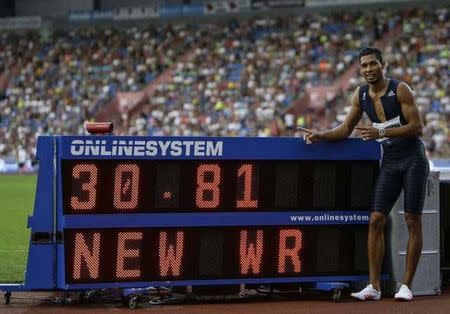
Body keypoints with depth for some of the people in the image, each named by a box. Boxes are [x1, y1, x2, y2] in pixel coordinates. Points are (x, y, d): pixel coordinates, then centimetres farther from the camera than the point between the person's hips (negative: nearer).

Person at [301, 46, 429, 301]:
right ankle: (374, 287, -5)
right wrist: (321, 136, -6)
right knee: (376, 220, -6)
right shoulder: (361, 95, 5)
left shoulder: (400, 89, -12)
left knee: (413, 221, -4)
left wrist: (381, 132, -25)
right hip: (389, 163, 5)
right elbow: (345, 130, 11)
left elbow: (417, 127, -17)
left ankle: (407, 285, -1)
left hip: (413, 161, -5)